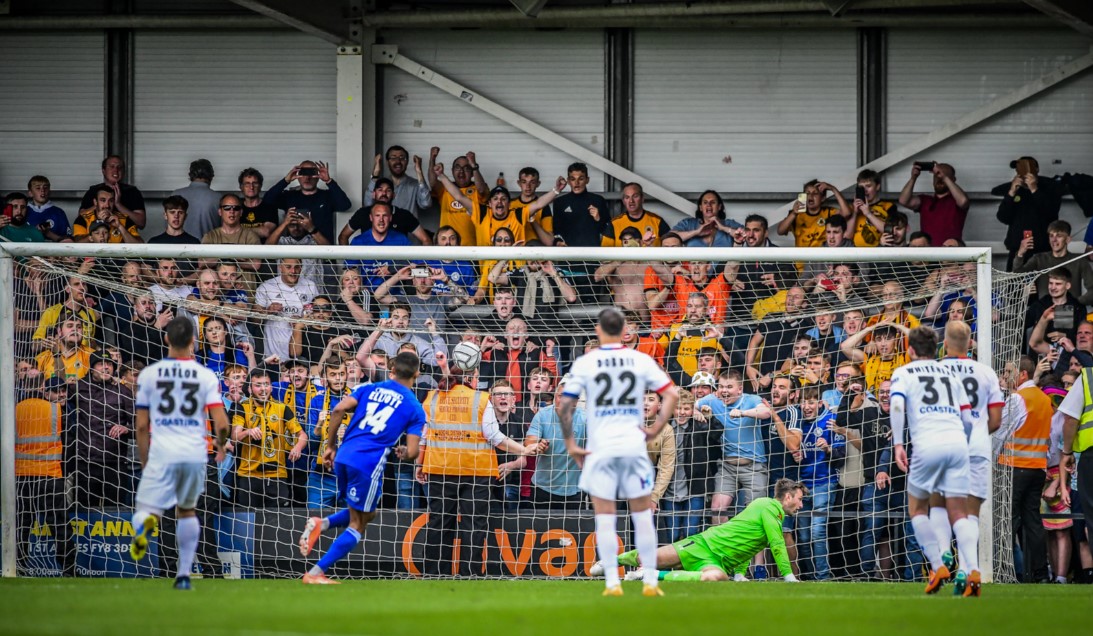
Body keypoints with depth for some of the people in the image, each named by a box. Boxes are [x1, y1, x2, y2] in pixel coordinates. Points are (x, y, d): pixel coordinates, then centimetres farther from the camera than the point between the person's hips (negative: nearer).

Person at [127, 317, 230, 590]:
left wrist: (145, 463, 16)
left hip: (162, 453, -2)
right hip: (195, 453, 2)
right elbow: (221, 423, -4)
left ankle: (146, 523, -42)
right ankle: (184, 574, 21)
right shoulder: (206, 376, 3)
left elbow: (142, 426, 6)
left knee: (147, 510, -3)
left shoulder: (149, 374, 4)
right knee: (186, 510, 23)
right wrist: (221, 445, 18)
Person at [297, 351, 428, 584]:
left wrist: (330, 446, 7)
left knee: (366, 513, 25)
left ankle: (321, 523, 1)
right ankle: (316, 573, -2)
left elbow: (339, 410, 0)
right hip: (370, 463, -5)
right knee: (357, 525, 7)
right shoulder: (415, 408, 6)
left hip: (343, 457, 5)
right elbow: (412, 452, -1)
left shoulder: (369, 389, 15)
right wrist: (402, 453, 24)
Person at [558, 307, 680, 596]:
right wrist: (655, 429, 3)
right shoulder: (641, 360, 3)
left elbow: (564, 405, -4)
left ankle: (612, 583, -2)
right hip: (634, 447, 1)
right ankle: (650, 581, 7)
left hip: (599, 450, -1)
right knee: (643, 515, 8)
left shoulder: (585, 363, 0)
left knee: (604, 518, 3)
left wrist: (571, 445, 2)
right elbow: (672, 394, 0)